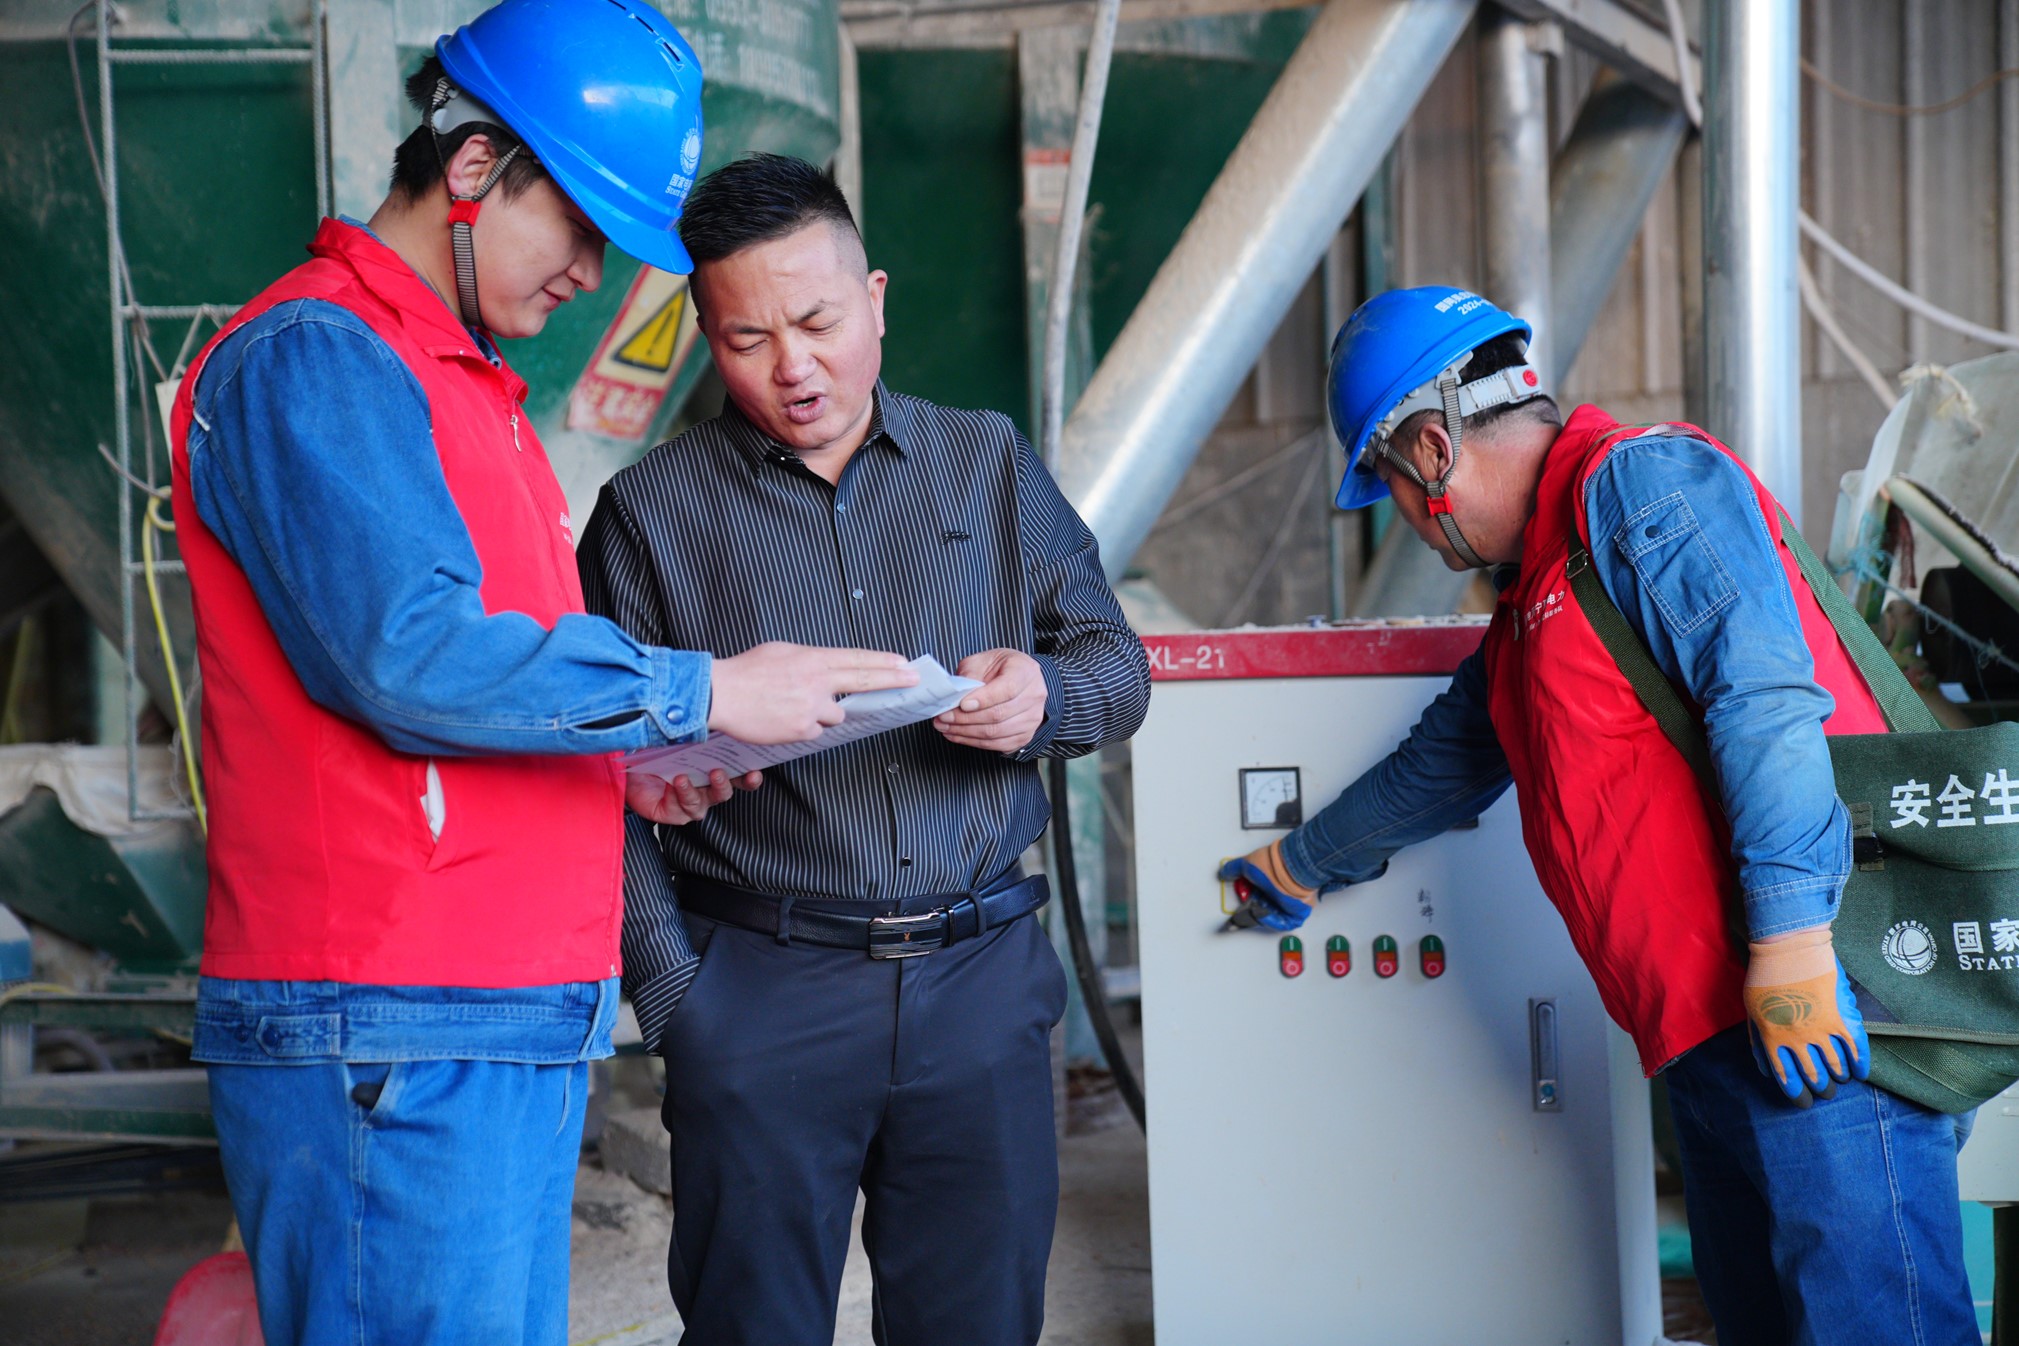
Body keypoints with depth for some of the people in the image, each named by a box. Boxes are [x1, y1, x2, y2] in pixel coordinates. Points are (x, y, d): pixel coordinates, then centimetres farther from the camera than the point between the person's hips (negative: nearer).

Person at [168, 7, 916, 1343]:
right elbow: (406, 652, -21)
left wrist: (625, 763, 12)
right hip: (395, 1028, -10)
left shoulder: (466, 381, 22)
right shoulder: (314, 358, -10)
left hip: (516, 1024, 10)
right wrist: (700, 694, -15)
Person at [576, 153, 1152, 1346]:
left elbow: (1119, 664, 12)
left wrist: (1046, 698, -12)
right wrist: (672, 992, -8)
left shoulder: (990, 462, 11)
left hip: (982, 980, 2)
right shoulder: (653, 511, 2)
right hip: (761, 994, -2)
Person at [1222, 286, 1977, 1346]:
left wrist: (1790, 934, -26)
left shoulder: (1641, 484, -5)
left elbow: (1765, 691, -19)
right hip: (1708, 1023, 10)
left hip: (1811, 1007, -10)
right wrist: (1298, 867, 53)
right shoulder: (1530, 597, 26)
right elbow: (1438, 766, 41)